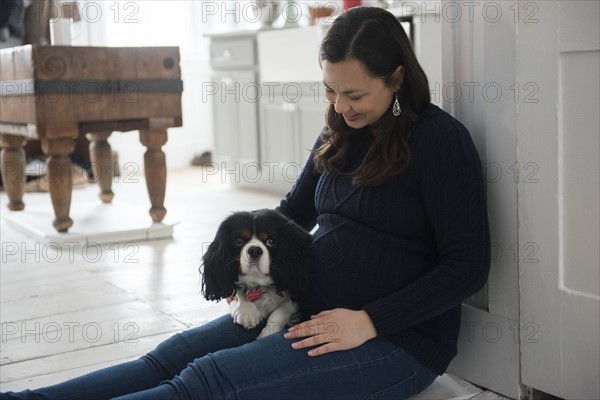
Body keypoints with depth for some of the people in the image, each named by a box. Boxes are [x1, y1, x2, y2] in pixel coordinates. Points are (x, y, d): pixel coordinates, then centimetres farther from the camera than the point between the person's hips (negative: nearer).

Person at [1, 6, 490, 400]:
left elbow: (468, 265, -13)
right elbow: (296, 210, 22)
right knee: (174, 355, -11)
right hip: (310, 314, 7)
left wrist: (369, 321, -19)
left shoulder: (440, 139, -12)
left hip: (395, 340, -7)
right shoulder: (340, 133, 10)